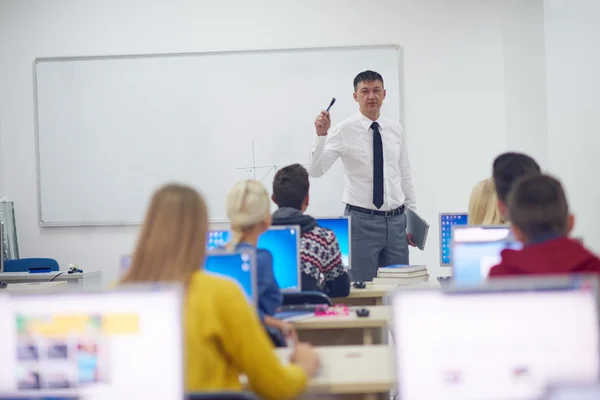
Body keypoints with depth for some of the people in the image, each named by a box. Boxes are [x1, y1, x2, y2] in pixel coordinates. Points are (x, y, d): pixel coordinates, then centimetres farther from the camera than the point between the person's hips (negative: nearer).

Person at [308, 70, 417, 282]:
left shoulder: (396, 129, 7)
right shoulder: (344, 130, -7)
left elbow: (405, 175, 13)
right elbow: (315, 170, -14)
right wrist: (321, 136, -28)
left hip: (396, 220, 4)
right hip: (362, 220, -4)